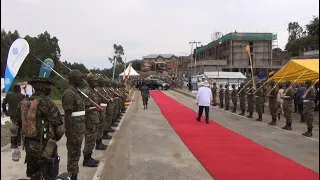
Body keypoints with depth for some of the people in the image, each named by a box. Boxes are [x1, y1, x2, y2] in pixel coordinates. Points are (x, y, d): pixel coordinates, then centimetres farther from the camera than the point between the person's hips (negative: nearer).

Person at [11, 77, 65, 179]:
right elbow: (60, 128, -13)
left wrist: (14, 147, 15)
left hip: (29, 147, 7)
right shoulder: (47, 104, -17)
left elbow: (15, 127, 7)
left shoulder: (22, 104, 3)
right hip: (45, 148, -6)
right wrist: (55, 139, 8)